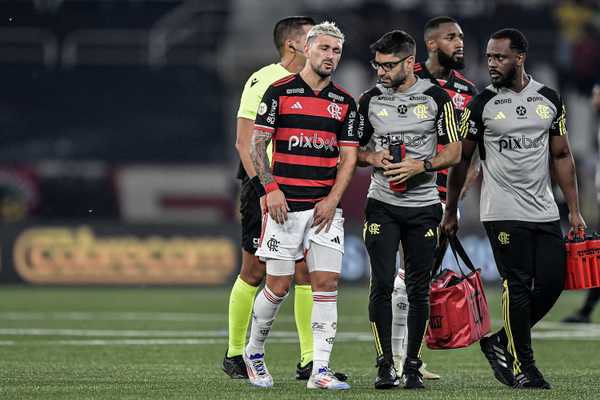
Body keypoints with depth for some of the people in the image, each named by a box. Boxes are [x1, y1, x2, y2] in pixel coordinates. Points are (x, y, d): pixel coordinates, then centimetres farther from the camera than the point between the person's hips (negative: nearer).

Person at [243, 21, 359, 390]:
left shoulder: (345, 103, 10)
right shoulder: (279, 92, 0)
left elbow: (348, 157, 8)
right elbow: (258, 144, -1)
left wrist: (332, 199, -5)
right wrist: (270, 188, -11)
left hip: (325, 207, 3)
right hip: (285, 204, -3)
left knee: (326, 283, -5)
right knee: (279, 286, -1)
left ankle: (320, 371, -4)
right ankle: (254, 352, 22)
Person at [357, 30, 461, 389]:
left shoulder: (437, 98, 0)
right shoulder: (370, 100, 5)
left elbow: (454, 152, 1)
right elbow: (354, 150, 13)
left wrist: (421, 165, -15)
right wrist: (374, 158, -9)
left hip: (423, 206, 0)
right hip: (382, 204, 0)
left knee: (419, 288, 3)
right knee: (382, 285, -8)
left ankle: (413, 366, 11)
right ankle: (385, 365, -3)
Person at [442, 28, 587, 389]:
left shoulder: (549, 100, 6)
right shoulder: (482, 104, -3)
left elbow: (562, 157, 12)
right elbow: (461, 160, 5)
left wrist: (575, 210, 8)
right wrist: (450, 212, 6)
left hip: (545, 211, 4)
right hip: (504, 212, -4)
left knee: (552, 282, 0)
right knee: (519, 287, -7)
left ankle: (501, 343, 18)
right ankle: (522, 366, 3)